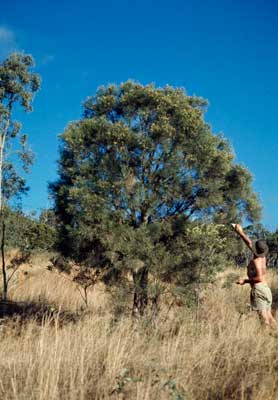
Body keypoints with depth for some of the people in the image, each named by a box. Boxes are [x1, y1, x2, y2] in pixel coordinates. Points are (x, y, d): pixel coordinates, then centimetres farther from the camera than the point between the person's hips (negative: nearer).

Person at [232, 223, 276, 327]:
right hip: (266, 288, 8)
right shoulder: (263, 257, 10)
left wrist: (245, 281, -14)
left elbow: (259, 278, -22)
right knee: (269, 316, 8)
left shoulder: (255, 261, -11)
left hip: (258, 289, -8)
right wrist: (241, 232, 23)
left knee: (264, 317, -9)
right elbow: (249, 243, 20)